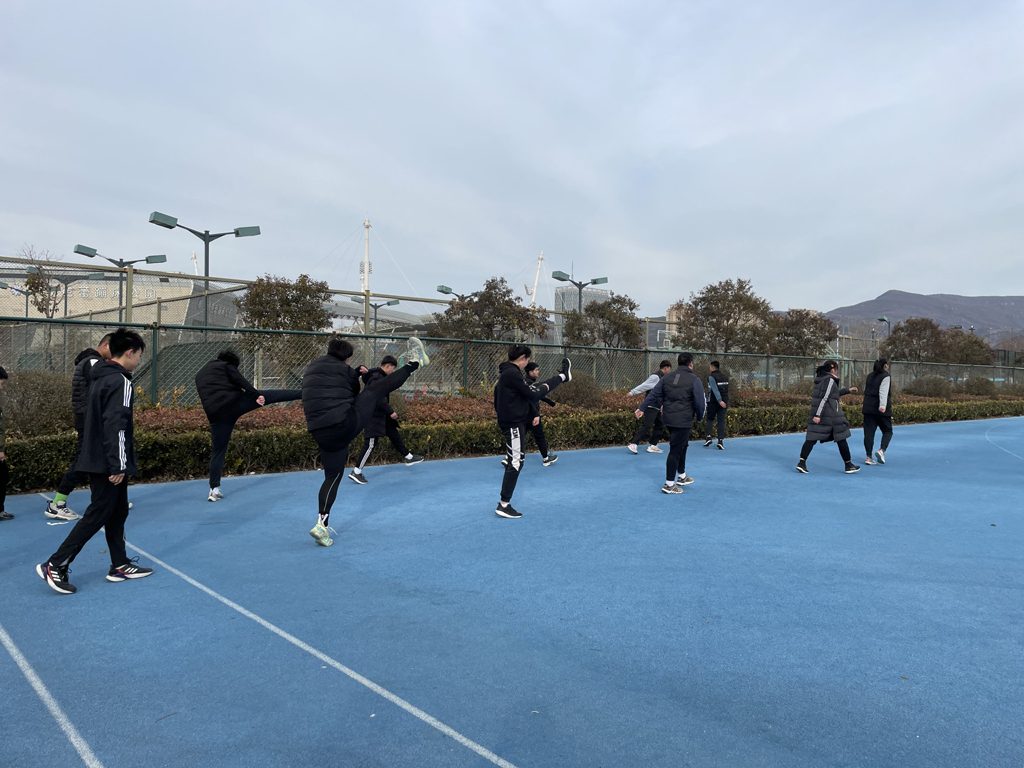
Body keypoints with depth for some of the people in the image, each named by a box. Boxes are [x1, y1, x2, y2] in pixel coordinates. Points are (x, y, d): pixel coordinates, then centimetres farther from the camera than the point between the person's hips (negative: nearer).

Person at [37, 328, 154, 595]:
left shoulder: (101, 378, 13)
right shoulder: (119, 381, -17)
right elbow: (116, 426, -22)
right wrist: (118, 466, -20)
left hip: (97, 460, 10)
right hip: (108, 464, -10)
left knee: (118, 512, 15)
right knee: (97, 515, -2)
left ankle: (120, 566, 21)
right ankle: (55, 566, 3)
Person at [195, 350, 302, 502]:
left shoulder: (199, 374, 31)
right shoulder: (227, 365, 10)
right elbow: (241, 381, -7)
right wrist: (257, 394, -16)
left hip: (216, 413, 5)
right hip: (234, 402, -5)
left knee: (218, 450, 11)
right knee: (271, 395, 3)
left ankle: (214, 489, 9)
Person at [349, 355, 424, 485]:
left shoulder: (380, 376, 12)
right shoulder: (376, 378, -20)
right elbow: (379, 399, -24)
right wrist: (390, 411, -19)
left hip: (381, 415, 11)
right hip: (374, 416, -11)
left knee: (394, 435, 19)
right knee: (371, 444, -7)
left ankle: (409, 457, 33)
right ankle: (356, 472, -2)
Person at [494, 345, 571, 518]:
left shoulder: (505, 371, 5)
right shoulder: (513, 373, -25)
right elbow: (532, 395, -20)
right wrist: (544, 388, -1)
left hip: (513, 418, 10)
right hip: (514, 423, -10)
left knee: (536, 387, 22)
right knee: (516, 462, -6)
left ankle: (563, 376, 50)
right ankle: (503, 505, -3)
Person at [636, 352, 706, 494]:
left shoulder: (666, 377, 6)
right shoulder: (694, 380, -10)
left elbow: (654, 394, 9)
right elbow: (700, 402, -10)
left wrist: (642, 408, 16)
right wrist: (699, 417, 8)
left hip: (669, 419, 7)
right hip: (683, 421, -7)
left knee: (682, 445, 24)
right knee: (676, 450, -2)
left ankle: (682, 476, 38)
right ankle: (669, 484, 2)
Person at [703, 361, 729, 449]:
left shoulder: (711, 377, -9)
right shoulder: (725, 377, 10)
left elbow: (715, 389, -19)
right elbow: (726, 389, 16)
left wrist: (719, 400, -24)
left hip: (713, 402, -4)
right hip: (724, 402, 4)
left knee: (710, 419, 10)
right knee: (721, 420, 2)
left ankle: (709, 437, -3)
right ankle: (720, 440, -5)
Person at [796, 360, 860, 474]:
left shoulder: (820, 380, 14)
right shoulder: (830, 380, -12)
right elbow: (824, 398, -19)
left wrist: (848, 390, 34)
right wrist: (818, 415, -23)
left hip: (817, 412, 8)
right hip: (830, 414, -8)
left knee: (812, 438, 2)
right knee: (841, 438, 6)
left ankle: (802, 462, -11)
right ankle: (849, 466, 15)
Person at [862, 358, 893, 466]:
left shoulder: (870, 375, 14)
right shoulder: (886, 376, -6)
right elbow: (883, 391, -19)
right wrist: (882, 405, -29)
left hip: (868, 407, 6)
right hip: (881, 409, -6)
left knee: (869, 432, 3)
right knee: (887, 431, 8)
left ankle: (868, 457, 1)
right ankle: (881, 450, -14)